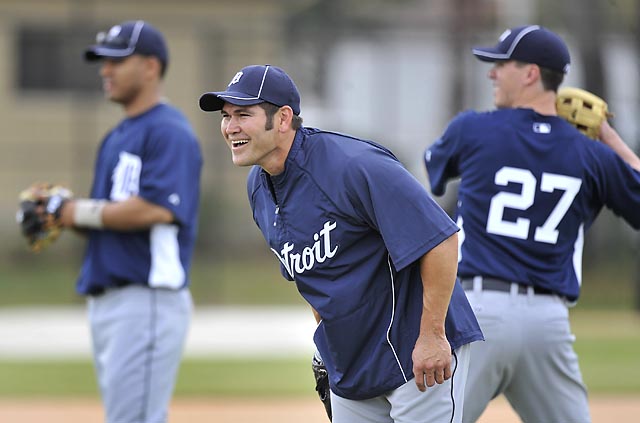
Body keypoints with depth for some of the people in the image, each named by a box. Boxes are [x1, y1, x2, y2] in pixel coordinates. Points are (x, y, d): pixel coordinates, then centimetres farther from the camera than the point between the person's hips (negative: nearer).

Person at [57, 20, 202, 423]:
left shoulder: (169, 132, -10)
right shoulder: (116, 137, 21)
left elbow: (156, 209, -23)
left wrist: (84, 212, -13)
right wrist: (61, 213, 3)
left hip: (148, 298, -10)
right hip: (108, 299, 10)